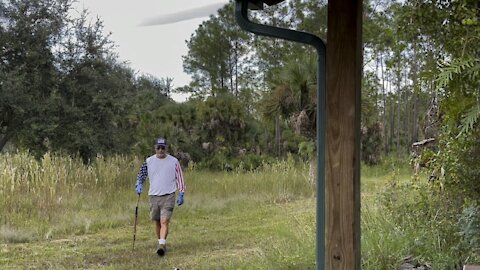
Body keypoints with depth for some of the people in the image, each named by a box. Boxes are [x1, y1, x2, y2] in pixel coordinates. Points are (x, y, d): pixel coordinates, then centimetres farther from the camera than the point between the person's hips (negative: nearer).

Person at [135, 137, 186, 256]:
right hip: (154, 196, 3)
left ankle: (162, 245, -20)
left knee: (164, 221, -15)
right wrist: (139, 185, -6)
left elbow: (180, 178, 4)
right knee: (157, 222, 11)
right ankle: (161, 244, 26)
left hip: (168, 196, -3)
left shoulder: (174, 161, -1)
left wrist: (181, 194, 0)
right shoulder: (149, 161, 4)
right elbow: (141, 175, 13)